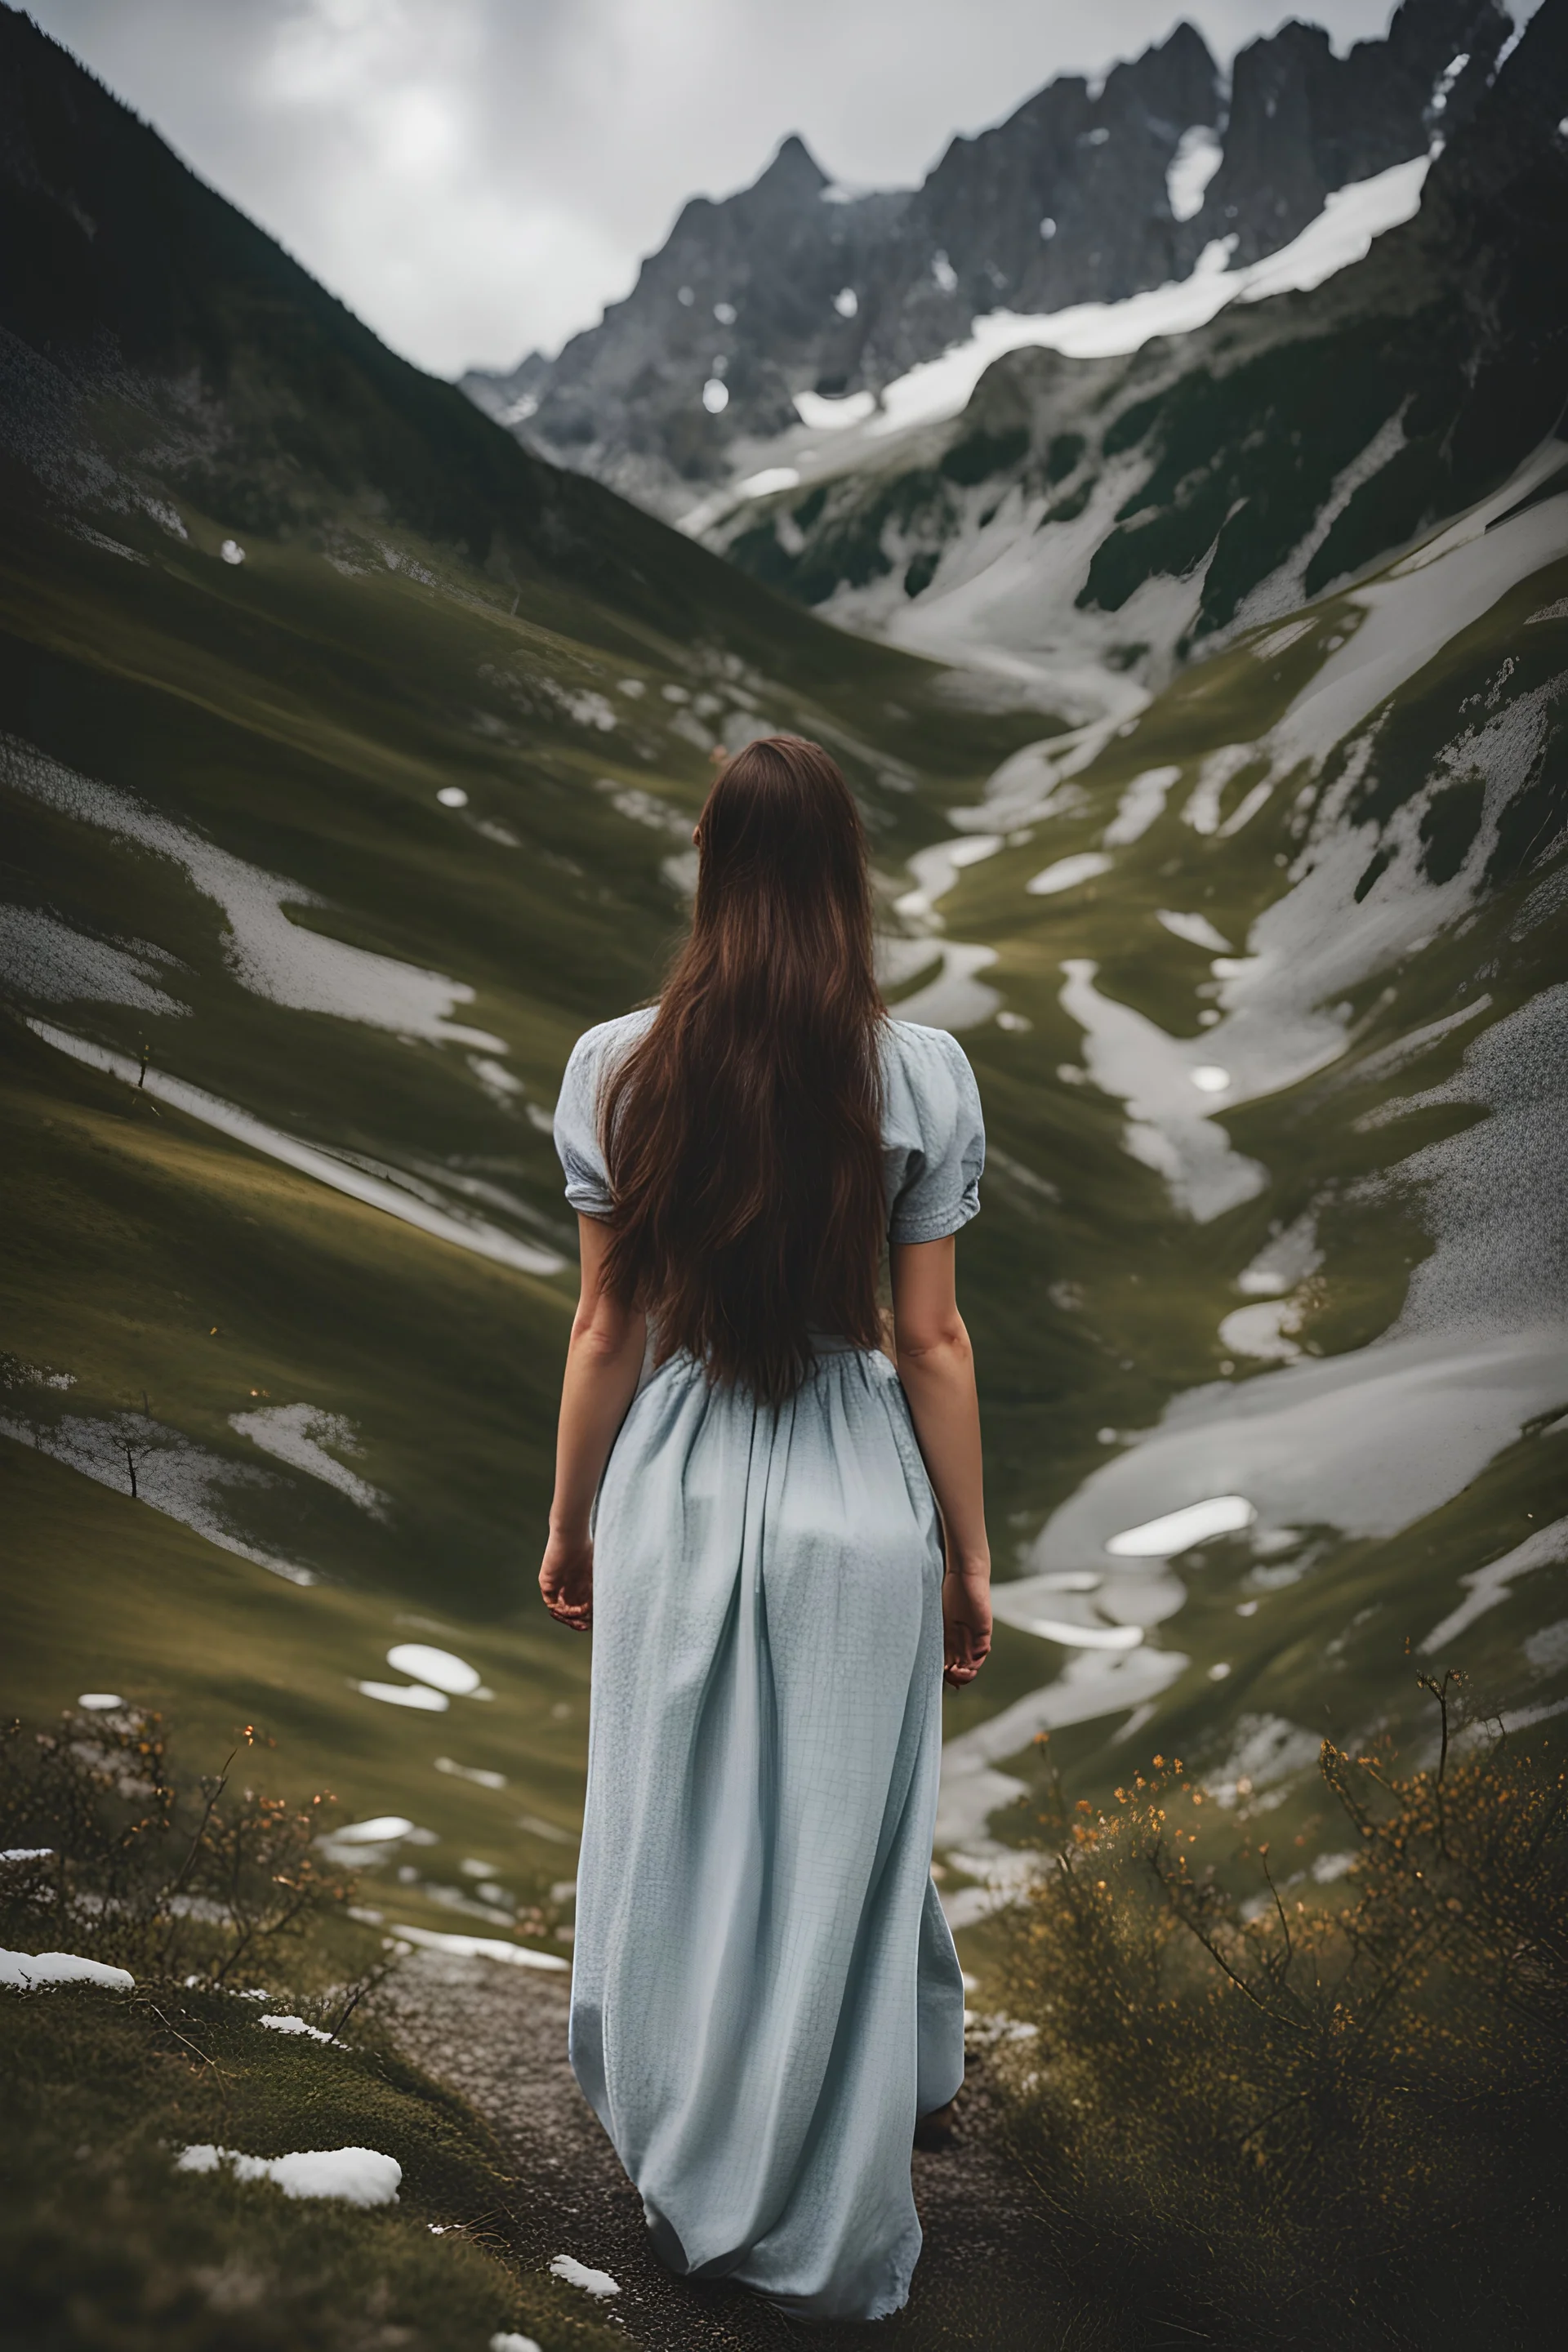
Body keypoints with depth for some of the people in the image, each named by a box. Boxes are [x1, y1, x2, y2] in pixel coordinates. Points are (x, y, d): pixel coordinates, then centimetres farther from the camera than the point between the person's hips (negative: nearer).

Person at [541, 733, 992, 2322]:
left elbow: (607, 1328, -2)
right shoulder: (916, 1073, -10)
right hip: (855, 1509, -1)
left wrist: (571, 1521, 12)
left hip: (676, 1502, 1)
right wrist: (968, 1555, 4)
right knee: (838, 1861, 14)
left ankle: (687, 2195, 38)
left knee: (673, 1852, 18)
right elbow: (931, 1341, -6)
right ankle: (830, 2246, 31)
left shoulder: (614, 1067, -7)